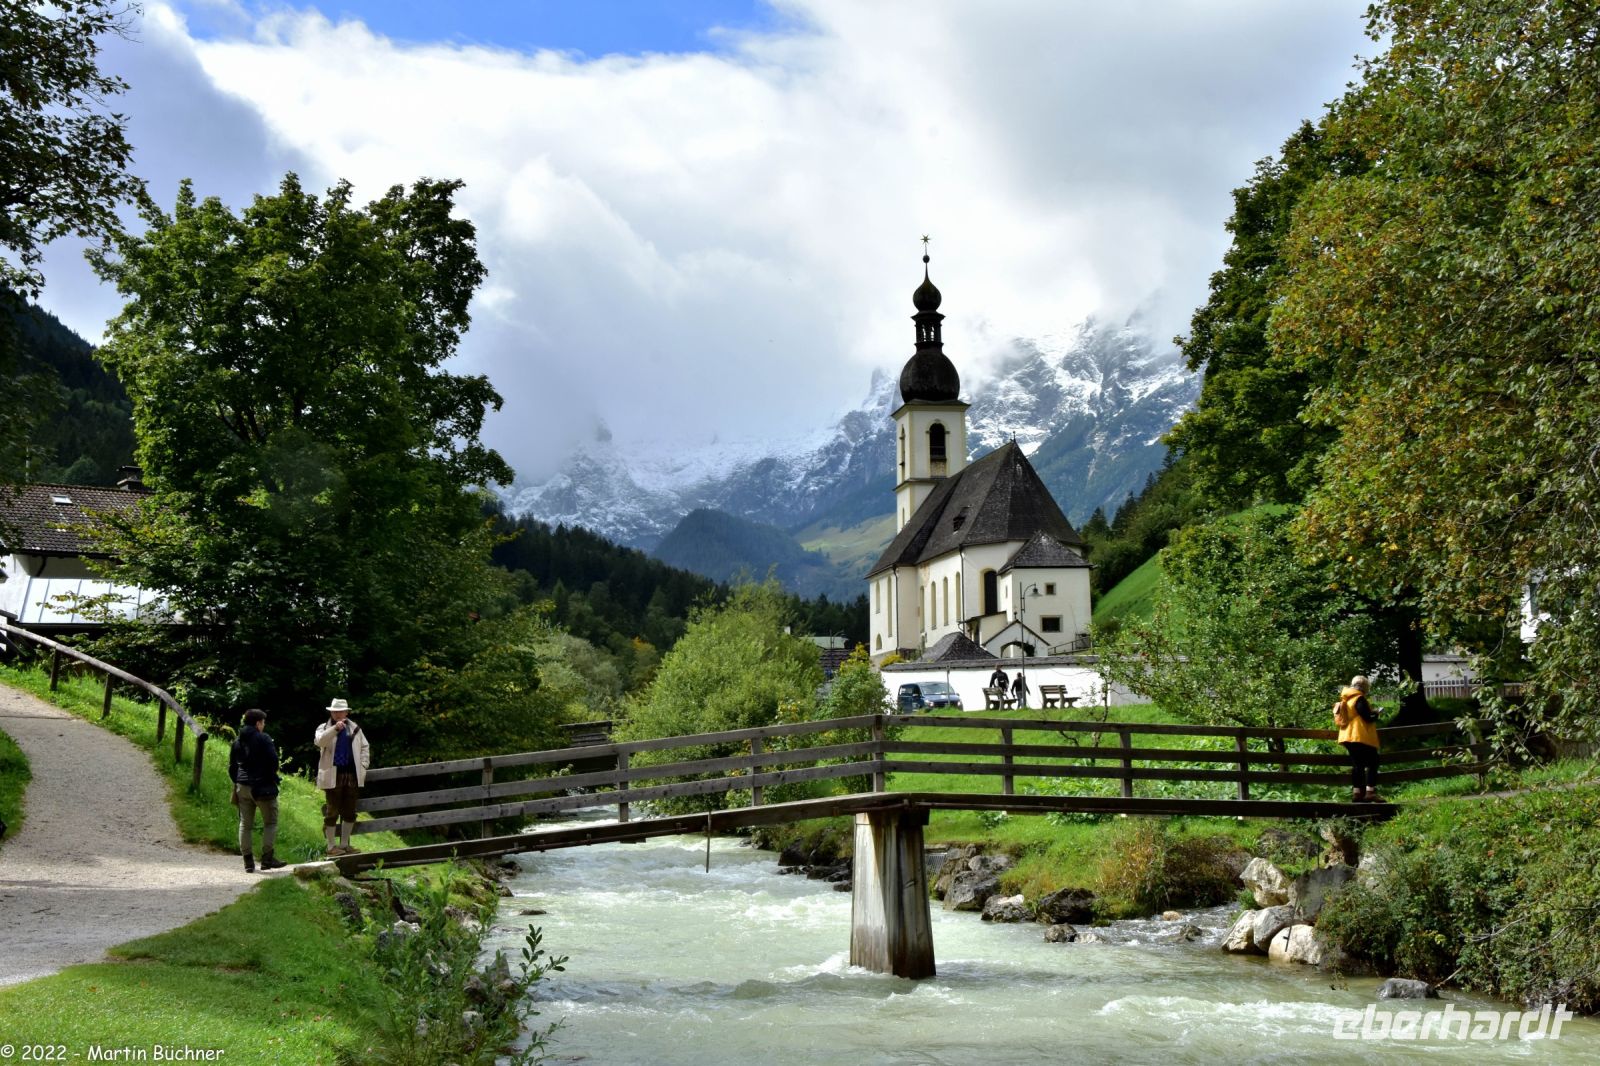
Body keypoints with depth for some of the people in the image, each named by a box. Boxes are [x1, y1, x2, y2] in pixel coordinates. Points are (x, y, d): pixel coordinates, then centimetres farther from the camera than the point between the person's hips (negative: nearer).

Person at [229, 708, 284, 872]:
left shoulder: (238, 741, 11)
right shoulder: (263, 739, -8)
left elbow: (232, 766, 15)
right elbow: (273, 761, -11)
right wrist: (272, 777, 7)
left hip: (242, 787, 6)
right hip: (262, 786, -6)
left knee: (245, 824, 7)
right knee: (270, 822, 2)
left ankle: (248, 861, 6)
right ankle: (267, 857, -6)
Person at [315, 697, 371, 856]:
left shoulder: (355, 729, 12)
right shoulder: (324, 728, 3)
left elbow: (364, 747, 15)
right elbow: (320, 742, -18)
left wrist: (363, 766, 4)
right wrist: (335, 729, -29)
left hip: (352, 775, 4)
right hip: (333, 776, -4)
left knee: (349, 811, 9)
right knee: (332, 811, 1)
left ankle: (344, 844, 20)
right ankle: (331, 846, 8)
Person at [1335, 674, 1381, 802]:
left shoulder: (1345, 700, 16)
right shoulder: (1359, 699, -12)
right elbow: (1368, 717, -17)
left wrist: (1371, 713, 20)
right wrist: (1375, 715, 4)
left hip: (1348, 737, 9)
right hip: (1362, 737, -9)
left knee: (1357, 765, 10)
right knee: (1372, 763, -8)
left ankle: (1356, 792, 8)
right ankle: (1370, 792, -17)